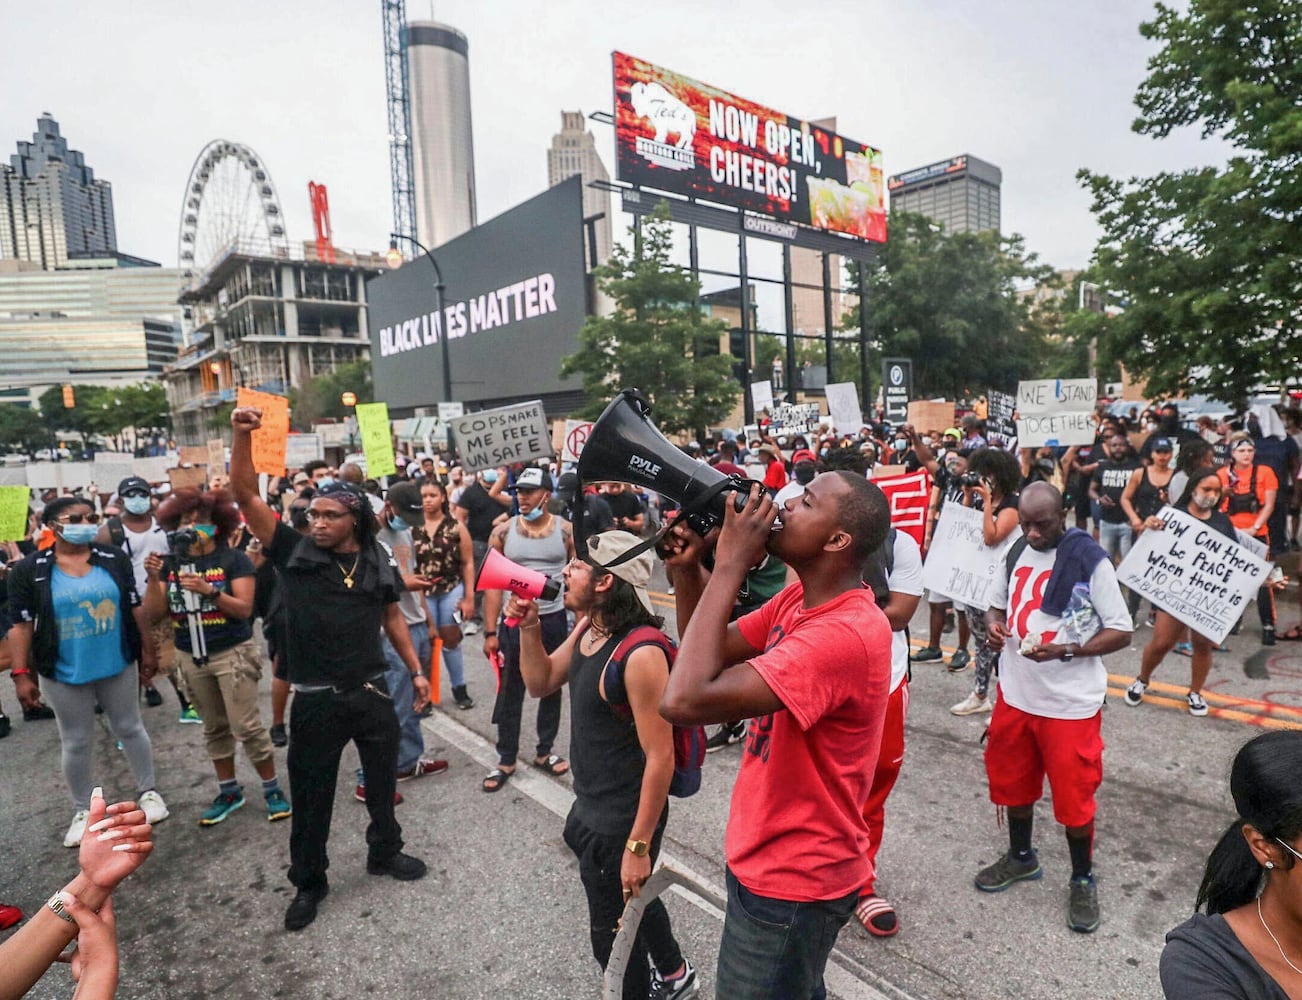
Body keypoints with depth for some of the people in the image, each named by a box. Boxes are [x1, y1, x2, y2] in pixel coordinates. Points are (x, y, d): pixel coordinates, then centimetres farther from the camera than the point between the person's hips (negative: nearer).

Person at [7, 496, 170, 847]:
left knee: (130, 729, 14)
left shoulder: (114, 559, -2)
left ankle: (148, 791, 30)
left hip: (118, 666, 1)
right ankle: (83, 810, 29)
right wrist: (21, 674, -8)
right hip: (65, 674, -1)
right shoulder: (29, 570, -7)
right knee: (76, 742, 12)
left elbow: (135, 608, 3)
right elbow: (21, 625, -5)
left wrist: (147, 649, 4)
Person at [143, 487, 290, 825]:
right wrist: (153, 580, -15)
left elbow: (245, 609, -16)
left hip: (232, 653, -5)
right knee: (214, 728, 15)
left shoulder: (234, 559, -10)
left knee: (246, 727, -4)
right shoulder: (171, 563, 3)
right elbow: (159, 614, 0)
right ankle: (229, 791, 28)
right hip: (191, 658, 5)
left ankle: (272, 789, 11)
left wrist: (209, 591, -28)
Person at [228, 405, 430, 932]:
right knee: (311, 796, 12)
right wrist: (242, 435, -25)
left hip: (371, 691, 2)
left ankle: (384, 851, 43)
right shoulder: (295, 552, -8)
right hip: (315, 700, -2)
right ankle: (308, 882, 33)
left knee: (383, 780, 19)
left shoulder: (378, 562, -2)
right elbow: (245, 496, -15)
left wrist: (415, 670, 10)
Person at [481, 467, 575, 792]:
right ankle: (506, 761, 23)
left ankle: (544, 752, 31)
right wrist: (490, 632, -4)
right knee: (510, 694, 8)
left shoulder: (566, 531, -5)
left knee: (551, 690, 14)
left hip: (554, 619, 0)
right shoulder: (503, 532, -3)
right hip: (514, 621, 0)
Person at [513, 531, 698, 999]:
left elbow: (661, 757, -27)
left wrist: (638, 846, -22)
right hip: (591, 807, 9)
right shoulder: (587, 629, -4)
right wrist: (528, 626, -7)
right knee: (631, 899, 31)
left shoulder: (641, 654, -31)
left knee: (614, 936, 14)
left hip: (623, 820, -9)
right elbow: (540, 683, 9)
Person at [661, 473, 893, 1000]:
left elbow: (685, 699, -40)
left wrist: (729, 566, -32)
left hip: (792, 884, -8)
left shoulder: (848, 634, -33)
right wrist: (687, 568, -11)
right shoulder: (798, 598, -3)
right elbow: (712, 653, 4)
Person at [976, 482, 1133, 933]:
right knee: (1011, 780, 19)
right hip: (1015, 694, 6)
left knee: (1073, 796, 8)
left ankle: (1082, 881, 32)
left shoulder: (1091, 561, -15)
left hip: (1070, 703, -5)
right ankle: (1020, 857, 42)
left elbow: (1122, 632, -13)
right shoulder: (1016, 554, 2)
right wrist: (995, 626, -7)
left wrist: (1064, 650, -27)